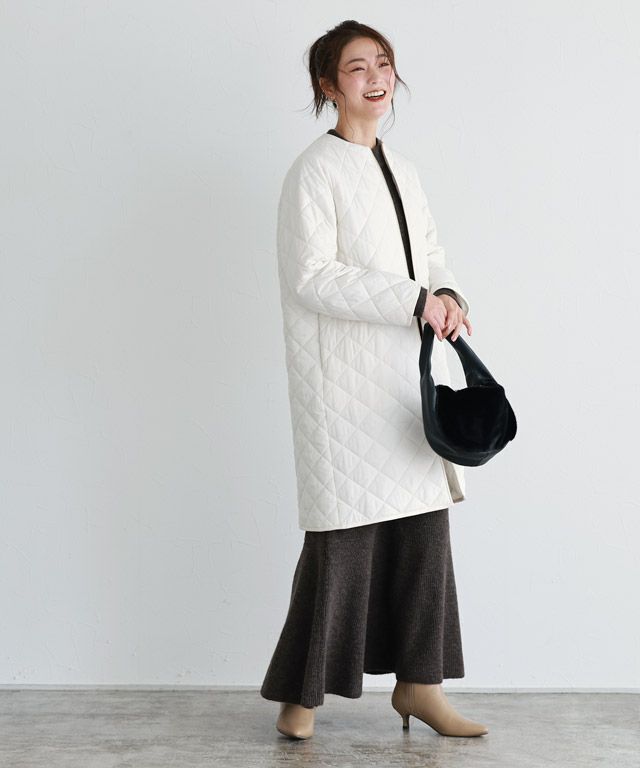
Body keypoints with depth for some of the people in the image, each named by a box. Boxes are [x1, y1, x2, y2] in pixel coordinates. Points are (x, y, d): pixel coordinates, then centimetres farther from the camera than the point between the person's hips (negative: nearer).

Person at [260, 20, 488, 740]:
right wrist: (415, 301, -20)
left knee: (424, 523, 8)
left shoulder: (403, 170, 16)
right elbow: (312, 276, -16)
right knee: (344, 533, -4)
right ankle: (299, 695, 11)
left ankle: (418, 683, 20)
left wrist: (448, 293, -6)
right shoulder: (315, 170, -7)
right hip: (346, 378, -7)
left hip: (409, 373, 7)